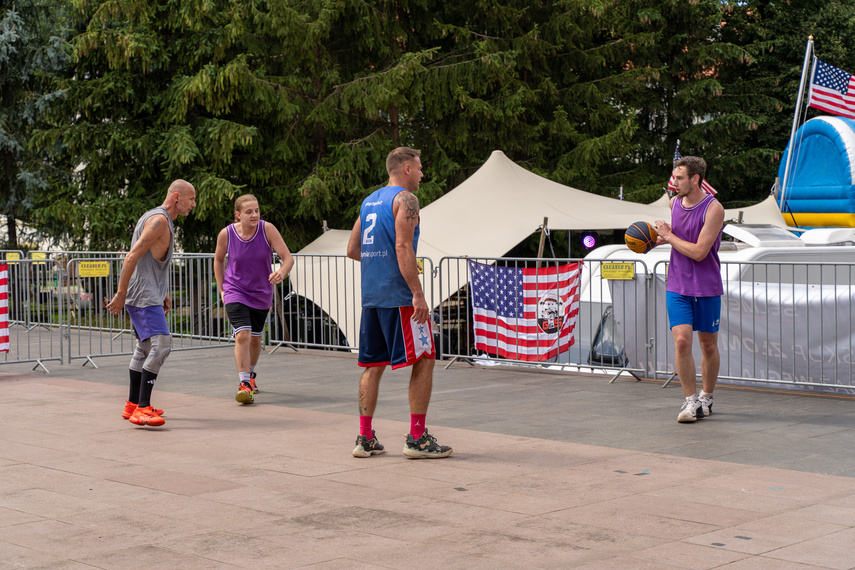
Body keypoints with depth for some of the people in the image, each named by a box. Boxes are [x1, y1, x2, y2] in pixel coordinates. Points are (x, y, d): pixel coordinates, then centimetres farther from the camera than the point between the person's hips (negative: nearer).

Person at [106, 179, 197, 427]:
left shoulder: (162, 220, 18)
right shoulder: (159, 220, -15)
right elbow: (132, 256, -21)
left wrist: (163, 293, 25)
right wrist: (121, 295, -23)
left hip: (150, 295, 11)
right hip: (143, 296, -11)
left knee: (145, 347, 17)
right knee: (161, 345, -18)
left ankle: (133, 405, 26)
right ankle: (143, 409, -20)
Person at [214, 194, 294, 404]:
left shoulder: (267, 229, -16)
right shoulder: (226, 234, -14)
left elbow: (288, 257, -19)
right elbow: (218, 259, 7)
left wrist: (282, 272, -41)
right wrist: (222, 289, 4)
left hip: (261, 294, 2)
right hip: (235, 292, -2)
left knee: (255, 338, 16)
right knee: (242, 335, -21)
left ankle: (250, 374, 42)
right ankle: (244, 384, -19)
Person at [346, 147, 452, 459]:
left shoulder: (369, 201, 17)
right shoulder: (405, 199, -8)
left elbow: (352, 250, 19)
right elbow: (403, 247, -19)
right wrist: (418, 294, -20)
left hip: (371, 295, 8)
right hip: (399, 295, -8)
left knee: (373, 365, 11)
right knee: (423, 361, 0)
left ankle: (365, 438, 11)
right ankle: (417, 438, -1)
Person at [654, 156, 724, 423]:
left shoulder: (714, 209, -15)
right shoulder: (675, 203, 4)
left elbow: (699, 252, -20)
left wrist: (668, 236, -12)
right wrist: (660, 238, 8)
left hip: (707, 288, -3)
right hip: (677, 287, 3)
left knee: (708, 345, 9)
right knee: (682, 341, -11)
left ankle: (706, 397, 27)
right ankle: (691, 401, -2)